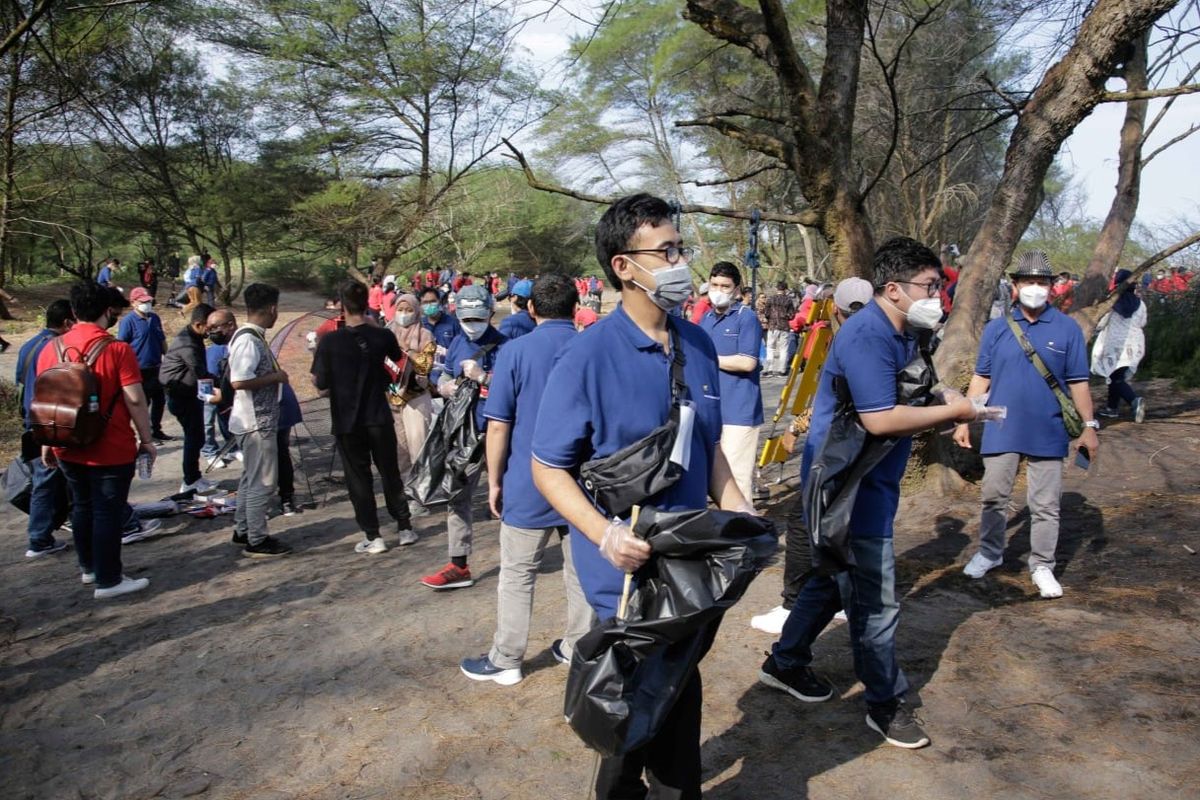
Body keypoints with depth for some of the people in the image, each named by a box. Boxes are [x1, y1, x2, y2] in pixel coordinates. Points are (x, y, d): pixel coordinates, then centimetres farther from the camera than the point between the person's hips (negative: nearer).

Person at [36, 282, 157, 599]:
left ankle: (89, 567, 34)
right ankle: (108, 580, 10)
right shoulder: (117, 349, -14)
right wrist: (146, 440, -5)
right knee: (108, 512, 3)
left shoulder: (51, 349, 2)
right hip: (111, 450, -6)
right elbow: (135, 401, -16)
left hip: (68, 448, 6)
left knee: (82, 507, 20)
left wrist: (47, 444, 17)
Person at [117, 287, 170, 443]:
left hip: (156, 368, 7)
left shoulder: (154, 318, 8)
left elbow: (162, 340, 17)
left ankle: (156, 430, 31)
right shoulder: (128, 321, -12)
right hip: (140, 370, -7)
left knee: (159, 400, 16)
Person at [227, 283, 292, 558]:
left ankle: (243, 531, 30)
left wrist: (274, 376, 13)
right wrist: (276, 377, -18)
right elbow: (239, 381, -28)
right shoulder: (248, 340, -20)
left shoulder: (252, 336, 10)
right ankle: (257, 541, 6)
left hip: (260, 420, 10)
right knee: (263, 481, -2)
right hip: (257, 422, -10)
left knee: (252, 478, 19)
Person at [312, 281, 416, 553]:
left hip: (347, 421, -2)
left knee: (359, 479, 8)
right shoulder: (382, 336, -4)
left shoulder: (330, 341, -12)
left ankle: (373, 537, 10)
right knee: (390, 473, 16)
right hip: (379, 418, 2)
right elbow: (397, 357, 18)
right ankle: (405, 528, 22)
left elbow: (321, 385, -10)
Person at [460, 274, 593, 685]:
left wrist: (494, 481, 1)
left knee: (517, 576, 9)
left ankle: (505, 660, 18)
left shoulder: (515, 352, -10)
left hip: (529, 486, -3)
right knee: (581, 571, 14)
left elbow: (498, 427, -10)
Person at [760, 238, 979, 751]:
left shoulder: (903, 335, 11)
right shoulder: (866, 335, -22)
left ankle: (785, 663, 38)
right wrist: (952, 412, -18)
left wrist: (944, 408, -5)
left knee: (834, 579, 22)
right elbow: (880, 420, -29)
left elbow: (904, 406, 14)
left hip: (866, 483, 11)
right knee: (875, 602, 1)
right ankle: (885, 704, 19)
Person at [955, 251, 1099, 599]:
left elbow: (1078, 382, 2)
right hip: (1001, 430, 1)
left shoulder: (1068, 329, -1)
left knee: (1046, 504, 7)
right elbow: (981, 378, 5)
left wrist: (1090, 426, 0)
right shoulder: (996, 328, 2)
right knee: (994, 496, 9)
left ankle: (1042, 566, 19)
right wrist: (964, 420, 1)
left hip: (1048, 433, -1)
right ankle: (989, 553, 27)